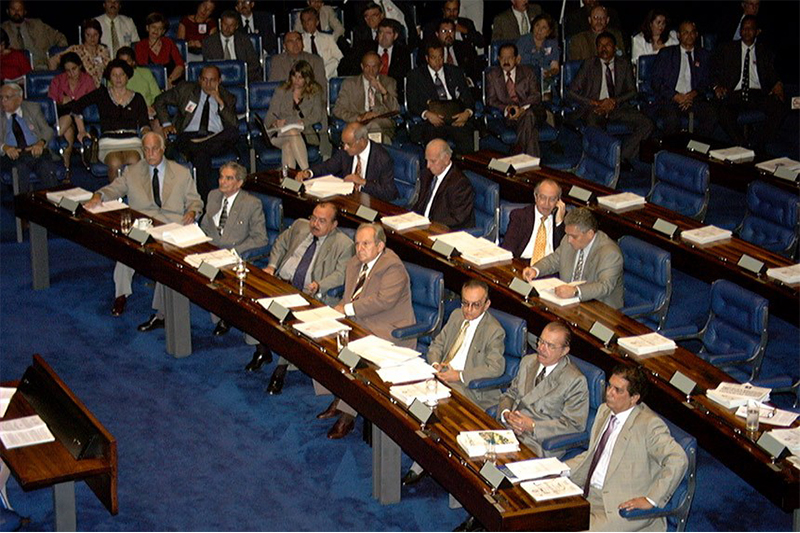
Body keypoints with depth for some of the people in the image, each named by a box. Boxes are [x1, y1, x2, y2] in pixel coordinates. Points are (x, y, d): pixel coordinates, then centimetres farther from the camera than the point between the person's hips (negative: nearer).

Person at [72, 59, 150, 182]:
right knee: (115, 164, -36)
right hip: (109, 142, -1)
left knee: (134, 162, -36)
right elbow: (77, 106, 17)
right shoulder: (102, 94, 15)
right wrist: (81, 131, 10)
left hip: (132, 141, 1)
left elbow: (144, 124, 14)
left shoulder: (137, 98, 19)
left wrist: (146, 133, -10)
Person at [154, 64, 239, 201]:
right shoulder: (186, 89, 15)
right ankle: (205, 199, -40)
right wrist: (166, 123, 10)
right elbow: (160, 100, 24)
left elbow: (233, 126, 1)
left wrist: (220, 102, -7)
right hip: (189, 136, -1)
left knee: (234, 132, -36)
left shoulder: (228, 98, 15)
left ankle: (191, 150, -40)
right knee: (201, 154, -38)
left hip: (216, 139, 1)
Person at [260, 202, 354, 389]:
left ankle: (282, 367, -16)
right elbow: (280, 244, 25)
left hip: (309, 295, -5)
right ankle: (262, 349, 1)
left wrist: (319, 285, -25)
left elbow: (341, 274, -9)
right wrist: (272, 265, 8)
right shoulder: (299, 226, 14)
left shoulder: (344, 244, -1)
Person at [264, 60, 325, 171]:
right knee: (292, 133, -37)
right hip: (280, 134, 0)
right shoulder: (281, 91, 15)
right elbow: (271, 115, 9)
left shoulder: (315, 93, 12)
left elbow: (317, 115, 0)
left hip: (304, 134, 0)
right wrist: (275, 123, -16)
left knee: (288, 145, -35)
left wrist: (302, 123, -19)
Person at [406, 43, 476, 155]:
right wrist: (427, 114, -14)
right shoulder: (416, 75, 15)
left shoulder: (456, 72, 22)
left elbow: (468, 97, 15)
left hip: (456, 119, 1)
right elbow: (412, 104, 6)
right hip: (432, 121, -1)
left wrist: (467, 113, -7)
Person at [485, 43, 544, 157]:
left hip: (529, 109, 1)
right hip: (508, 117, -1)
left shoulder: (528, 73, 16)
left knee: (528, 114, -38)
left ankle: (519, 148, -46)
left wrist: (522, 108, -19)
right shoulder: (492, 75, 17)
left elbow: (536, 96, 3)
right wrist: (506, 109, -16)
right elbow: (491, 100, 6)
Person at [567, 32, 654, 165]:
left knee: (646, 124, -21)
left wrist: (614, 101, -11)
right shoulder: (589, 65, 9)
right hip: (594, 109, -3)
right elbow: (572, 92, 2)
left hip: (618, 107, 3)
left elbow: (632, 92, 9)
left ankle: (624, 157, -12)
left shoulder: (624, 65, 16)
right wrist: (596, 102, -11)